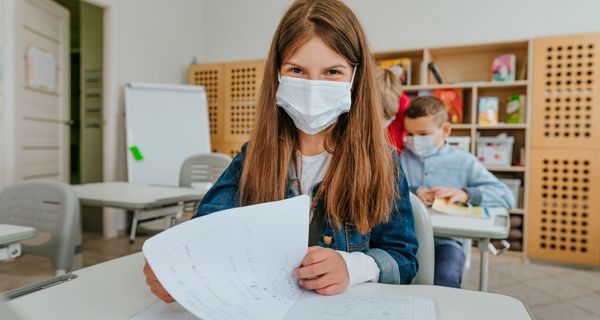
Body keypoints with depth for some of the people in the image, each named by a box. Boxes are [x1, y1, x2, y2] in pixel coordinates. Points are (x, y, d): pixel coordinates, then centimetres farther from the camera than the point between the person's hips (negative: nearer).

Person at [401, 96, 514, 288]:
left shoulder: (463, 162, 14)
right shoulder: (399, 156, 13)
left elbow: (506, 197, 7)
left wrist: (466, 194, -9)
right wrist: (413, 192, -14)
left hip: (445, 240, 0)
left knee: (445, 278, -30)